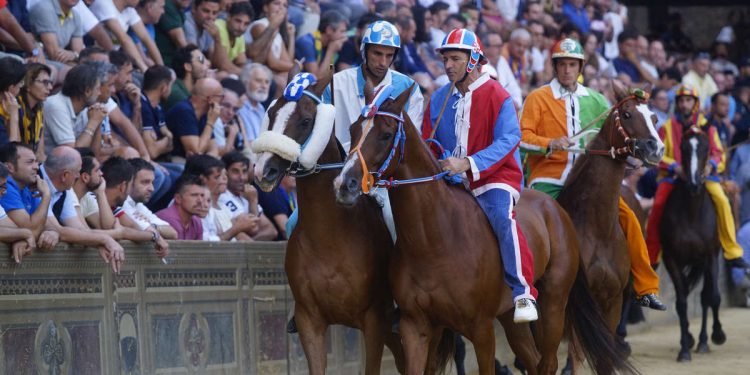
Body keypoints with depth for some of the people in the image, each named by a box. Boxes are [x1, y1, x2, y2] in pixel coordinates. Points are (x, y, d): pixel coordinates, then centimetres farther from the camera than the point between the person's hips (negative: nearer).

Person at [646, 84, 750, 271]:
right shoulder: (667, 127, 6)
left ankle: (732, 253, -18)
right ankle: (651, 257, -6)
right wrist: (674, 166, -20)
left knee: (721, 201, -26)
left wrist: (711, 165, -20)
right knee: (658, 207, -23)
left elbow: (718, 153, 4)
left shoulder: (707, 127, 8)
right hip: (673, 176, 0)